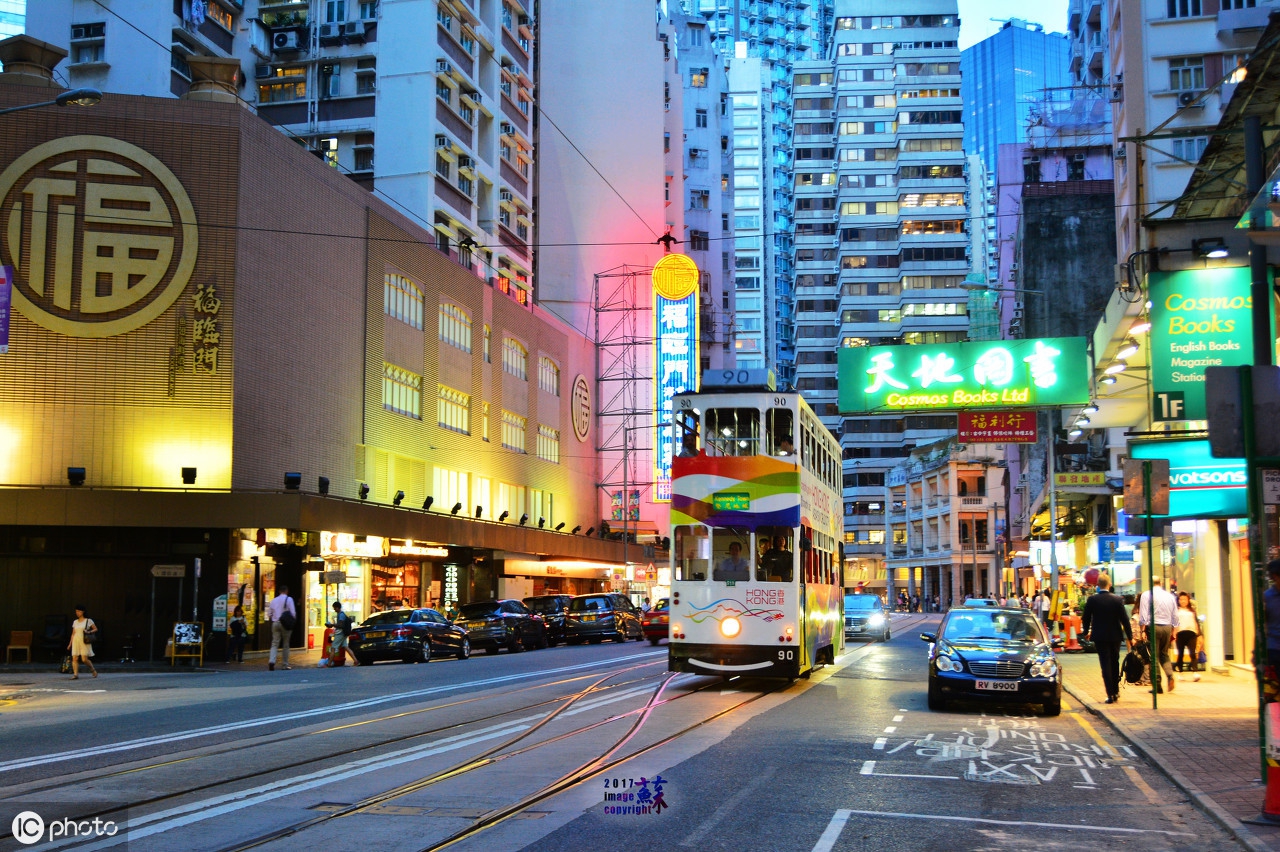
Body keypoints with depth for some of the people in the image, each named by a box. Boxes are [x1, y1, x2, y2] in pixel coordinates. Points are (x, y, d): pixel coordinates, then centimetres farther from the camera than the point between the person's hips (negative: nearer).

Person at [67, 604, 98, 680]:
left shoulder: (88, 621, 2)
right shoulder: (75, 622, 14)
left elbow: (96, 629, 5)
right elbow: (73, 633, 17)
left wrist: (89, 632, -14)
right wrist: (70, 644, 12)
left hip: (84, 642, -4)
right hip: (76, 641, 4)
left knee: (84, 659, -9)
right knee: (74, 659, -8)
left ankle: (93, 670, 14)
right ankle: (75, 674, -8)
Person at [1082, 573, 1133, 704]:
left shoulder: (1092, 599, -9)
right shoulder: (1117, 599, -7)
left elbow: (1086, 618, -1)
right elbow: (1124, 619, -6)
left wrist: (1086, 631, 17)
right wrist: (1129, 637, 1)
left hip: (1099, 636, -2)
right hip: (1115, 636, 2)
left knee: (1105, 664, 1)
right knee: (1115, 663, 17)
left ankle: (1110, 694, -5)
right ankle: (1116, 692, 24)